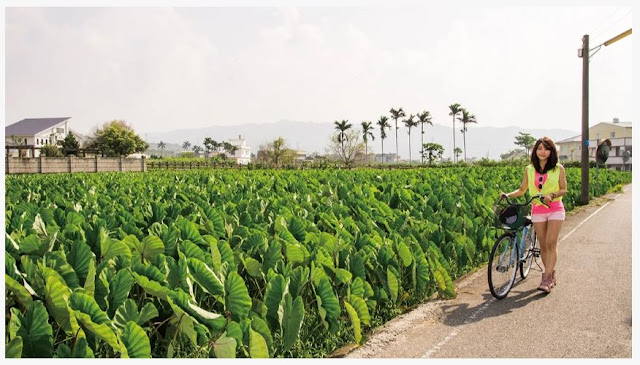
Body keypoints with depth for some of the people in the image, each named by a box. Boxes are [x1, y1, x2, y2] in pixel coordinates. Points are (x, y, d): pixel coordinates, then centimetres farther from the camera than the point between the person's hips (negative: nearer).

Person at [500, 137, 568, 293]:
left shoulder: (558, 168, 0)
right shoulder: (529, 170, 6)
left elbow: (564, 189, 0)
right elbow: (522, 190, 10)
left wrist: (552, 195, -20)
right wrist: (508, 195, -7)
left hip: (555, 209, -2)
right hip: (537, 210, 3)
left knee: (551, 243, -12)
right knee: (543, 245, 5)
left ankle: (546, 279, -14)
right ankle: (551, 274, 21)